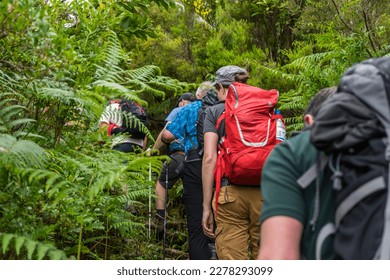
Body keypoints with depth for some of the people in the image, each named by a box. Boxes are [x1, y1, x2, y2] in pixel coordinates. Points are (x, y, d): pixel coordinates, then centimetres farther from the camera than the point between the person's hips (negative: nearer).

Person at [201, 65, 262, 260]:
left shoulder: (215, 112, 7)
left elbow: (210, 158, -3)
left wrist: (206, 206, -1)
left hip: (231, 192, -2)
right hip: (264, 192, 3)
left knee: (232, 258, 2)